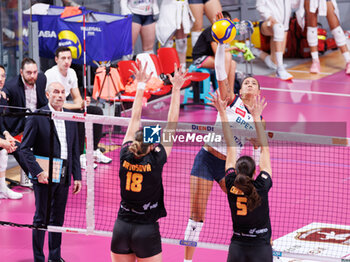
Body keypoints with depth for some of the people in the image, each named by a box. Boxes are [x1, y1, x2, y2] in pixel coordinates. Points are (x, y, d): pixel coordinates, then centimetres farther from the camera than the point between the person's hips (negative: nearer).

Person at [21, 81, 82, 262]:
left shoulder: (70, 118, 8)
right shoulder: (36, 117, -8)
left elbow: (75, 150, 13)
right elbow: (25, 148, -8)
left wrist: (77, 176, 9)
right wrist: (38, 171, -16)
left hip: (64, 176, 5)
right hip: (45, 176, -5)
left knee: (58, 218, 12)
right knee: (41, 218, 2)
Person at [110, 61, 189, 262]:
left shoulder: (126, 156, -4)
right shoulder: (156, 160, -13)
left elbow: (135, 119, 6)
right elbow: (171, 126, -6)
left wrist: (141, 85, 15)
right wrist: (176, 89, 0)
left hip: (121, 228, 4)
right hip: (147, 231, -4)